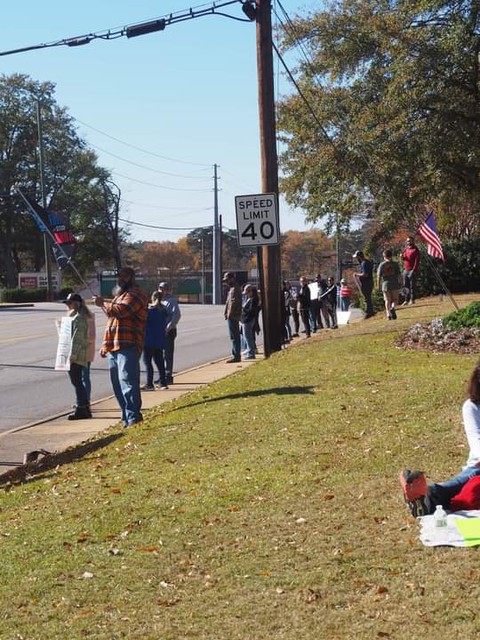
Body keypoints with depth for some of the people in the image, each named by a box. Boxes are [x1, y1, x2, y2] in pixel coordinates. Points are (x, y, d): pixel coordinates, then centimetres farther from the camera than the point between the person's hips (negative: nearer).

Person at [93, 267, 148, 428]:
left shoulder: (136, 294, -4)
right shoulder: (119, 295, 28)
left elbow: (120, 311, -19)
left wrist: (103, 304, -3)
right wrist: (105, 345, 27)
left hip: (127, 347, -10)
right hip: (113, 348, 10)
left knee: (127, 381, -17)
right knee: (117, 385, 9)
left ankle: (133, 417, -21)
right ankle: (127, 418, 13)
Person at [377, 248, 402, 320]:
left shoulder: (382, 265, -1)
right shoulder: (395, 264, -1)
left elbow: (379, 276, -3)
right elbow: (399, 275, -3)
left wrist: (379, 285, 6)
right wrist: (400, 282, 8)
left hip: (385, 284, 1)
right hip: (394, 284, 0)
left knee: (387, 300, 10)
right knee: (395, 299, 8)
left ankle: (388, 315, 5)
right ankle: (392, 308, -20)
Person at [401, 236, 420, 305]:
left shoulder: (415, 250, -6)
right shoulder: (406, 249, 15)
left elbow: (417, 261, -11)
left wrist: (414, 269, -19)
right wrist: (402, 256, -1)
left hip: (412, 270, -7)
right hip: (406, 270, 7)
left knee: (412, 285, -5)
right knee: (406, 286, 6)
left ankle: (412, 300, -1)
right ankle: (407, 300, 11)